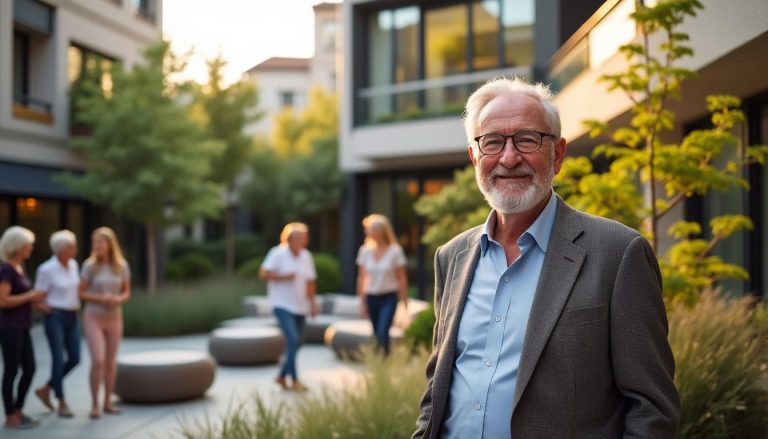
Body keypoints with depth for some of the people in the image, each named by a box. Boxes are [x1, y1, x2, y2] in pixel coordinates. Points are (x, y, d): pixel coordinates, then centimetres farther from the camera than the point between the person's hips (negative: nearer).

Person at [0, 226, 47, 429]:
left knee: (29, 369, 12)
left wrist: (34, 301, 8)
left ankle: (18, 411, 25)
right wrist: (30, 296, -17)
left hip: (22, 328, 9)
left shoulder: (19, 267, 12)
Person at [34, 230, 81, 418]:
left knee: (74, 359, 5)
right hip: (55, 317, -7)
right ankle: (62, 403, 7)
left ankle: (46, 389, 23)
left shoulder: (73, 265, 7)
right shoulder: (46, 269, -12)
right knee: (58, 359, -3)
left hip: (72, 317, 7)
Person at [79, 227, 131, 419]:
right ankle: (94, 405, 0)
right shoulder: (90, 265, -10)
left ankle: (107, 403, 21)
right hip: (93, 318, -3)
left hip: (114, 319, 3)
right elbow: (81, 293, -6)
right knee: (98, 361, -14)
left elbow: (127, 292, 6)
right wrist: (102, 298, -22)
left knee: (111, 362, 8)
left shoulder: (122, 265, -3)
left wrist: (118, 299, -17)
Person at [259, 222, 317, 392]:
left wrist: (312, 303, 8)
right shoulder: (277, 254, -10)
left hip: (300, 306, 6)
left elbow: (310, 281, 14)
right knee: (292, 339, -16)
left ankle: (282, 376, 25)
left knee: (295, 344, 9)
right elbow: (263, 273, -11)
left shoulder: (306, 256, 8)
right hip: (282, 305, -6)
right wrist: (283, 277, -17)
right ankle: (294, 380, -9)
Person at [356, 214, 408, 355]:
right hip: (371, 297, 4)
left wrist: (405, 303, -4)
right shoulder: (365, 251, 0)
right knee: (377, 334, 9)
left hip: (389, 297, -4)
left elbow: (402, 279, -4)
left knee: (383, 332, -17)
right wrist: (362, 301, 5)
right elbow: (361, 278, 6)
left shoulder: (395, 251, -9)